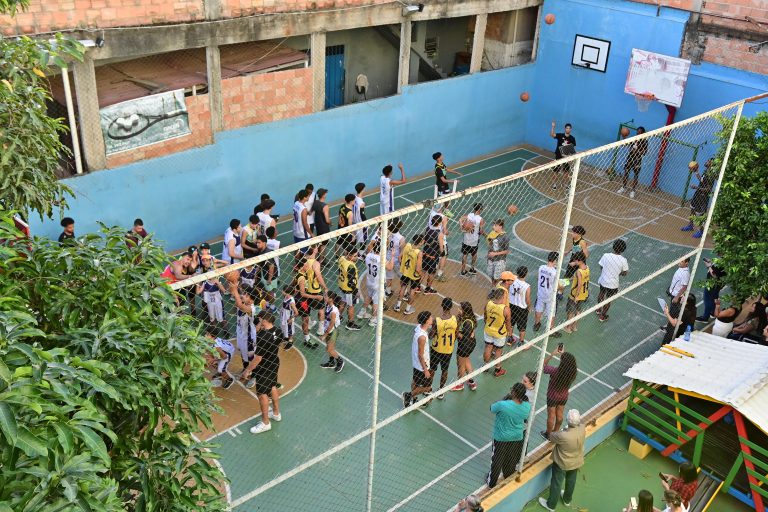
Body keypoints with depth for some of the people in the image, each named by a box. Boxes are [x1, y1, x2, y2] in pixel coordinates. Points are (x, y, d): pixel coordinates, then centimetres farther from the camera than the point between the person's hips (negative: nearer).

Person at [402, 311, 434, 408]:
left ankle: (414, 399, 45)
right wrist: (425, 370, -19)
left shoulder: (418, 327, -10)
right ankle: (409, 395, 22)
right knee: (427, 387, 10)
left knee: (415, 380, 27)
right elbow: (420, 355, -26)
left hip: (415, 362, 9)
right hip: (421, 365, -9)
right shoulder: (422, 337, -35)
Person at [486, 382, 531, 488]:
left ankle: (491, 483, 36)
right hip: (517, 438, 3)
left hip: (501, 439, -3)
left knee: (497, 461, 18)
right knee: (511, 461, 26)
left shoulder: (503, 405, -34)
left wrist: (506, 397, -9)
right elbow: (526, 420, 1)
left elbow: (492, 408, -11)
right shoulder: (527, 406, -19)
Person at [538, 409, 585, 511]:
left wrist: (551, 434, 3)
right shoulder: (582, 429, -26)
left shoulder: (563, 436, -41)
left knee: (556, 483, 18)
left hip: (562, 463, -5)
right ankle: (567, 500, 55)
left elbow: (551, 438, -18)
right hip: (576, 462, 5)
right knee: (571, 481, 29)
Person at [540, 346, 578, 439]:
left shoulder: (555, 371, -38)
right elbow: (570, 363, -1)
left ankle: (548, 434, 38)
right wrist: (563, 354, -4)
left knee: (551, 416, 17)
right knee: (559, 415, 25)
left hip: (552, 396, -4)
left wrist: (552, 354, -16)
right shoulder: (574, 371, -26)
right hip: (564, 397, 4)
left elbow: (543, 365, -20)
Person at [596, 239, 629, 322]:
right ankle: (602, 316, 36)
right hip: (613, 284, -2)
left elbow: (601, 267, -5)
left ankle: (598, 309, 55)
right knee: (608, 300, 19)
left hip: (603, 280, 3)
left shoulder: (606, 256, -18)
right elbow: (624, 273, -9)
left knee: (601, 294, 31)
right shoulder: (623, 260, -21)